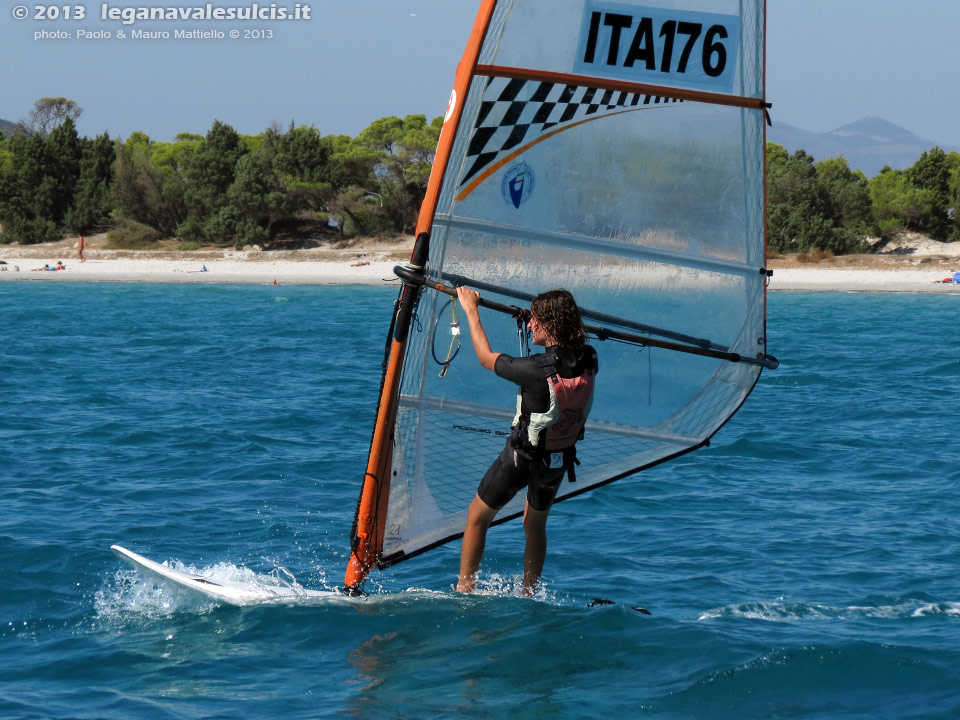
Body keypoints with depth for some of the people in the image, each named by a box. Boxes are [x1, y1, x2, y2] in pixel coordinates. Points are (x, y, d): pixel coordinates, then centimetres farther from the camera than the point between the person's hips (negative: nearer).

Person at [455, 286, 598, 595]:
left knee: (477, 517, 16)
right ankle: (529, 597, 34)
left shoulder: (537, 370, -32)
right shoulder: (589, 361, -16)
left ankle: (464, 592, 21)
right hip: (561, 460, 6)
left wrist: (471, 309, -4)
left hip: (522, 459, -6)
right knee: (535, 525, 27)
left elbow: (486, 358, -15)